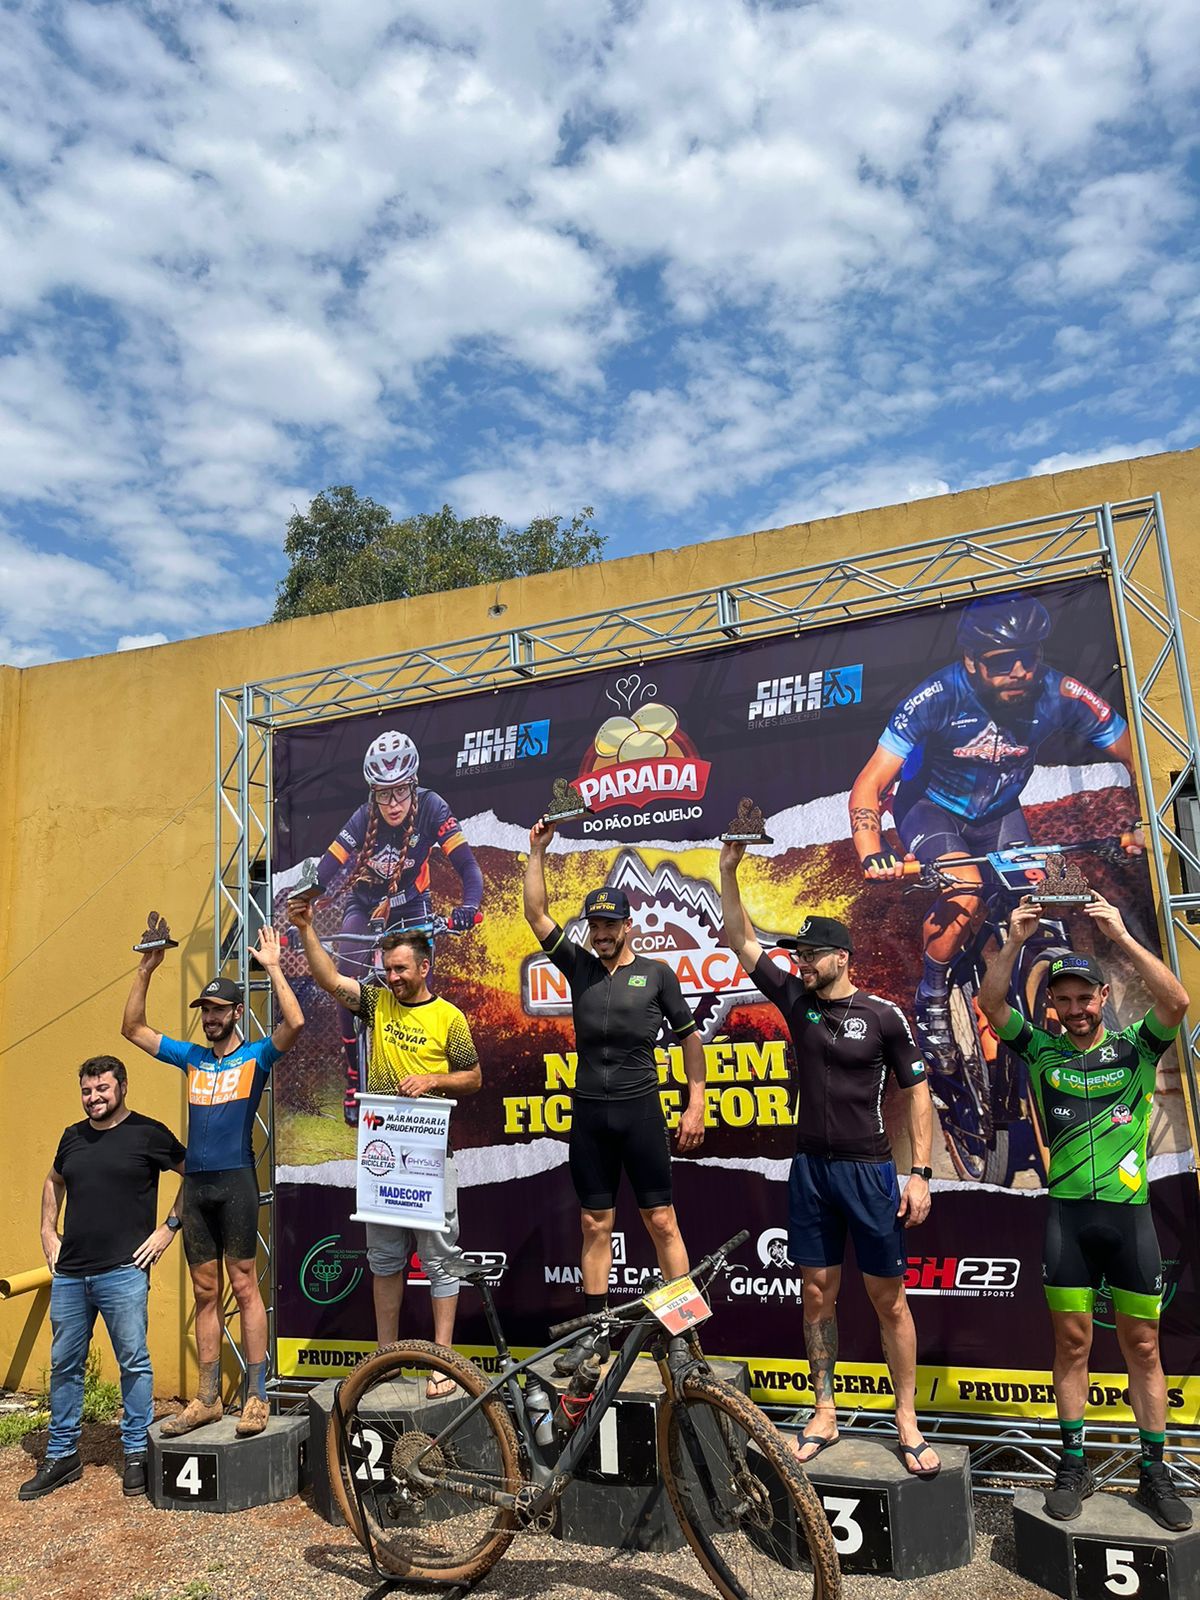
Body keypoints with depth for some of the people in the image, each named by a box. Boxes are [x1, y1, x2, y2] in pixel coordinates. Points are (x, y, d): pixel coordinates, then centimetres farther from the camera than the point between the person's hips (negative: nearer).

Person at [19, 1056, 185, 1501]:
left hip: (123, 1272, -5)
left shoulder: (148, 1133, -6)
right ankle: (62, 1456, 28)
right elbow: (53, 1183, 28)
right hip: (69, 1273, 5)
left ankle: (136, 1454, 15)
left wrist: (169, 1227, -5)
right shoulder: (73, 1136, 10)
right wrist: (48, 1232, 17)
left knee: (134, 1364, 1)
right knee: (64, 1365, 13)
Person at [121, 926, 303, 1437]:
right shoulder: (191, 1056, 14)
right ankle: (207, 1399, 19)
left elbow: (294, 1023, -20)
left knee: (243, 1285, -2)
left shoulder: (256, 1055, 0)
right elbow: (133, 1029, 17)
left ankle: (256, 1397, 5)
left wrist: (272, 967, -17)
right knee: (205, 1293, 11)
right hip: (195, 1184, 5)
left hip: (235, 1182, -5)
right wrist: (145, 971, 8)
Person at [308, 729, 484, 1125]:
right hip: (364, 906, 0)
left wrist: (469, 904, -50)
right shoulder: (364, 819, -26)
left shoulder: (431, 808, -26)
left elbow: (466, 864, -31)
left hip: (411, 907, 0)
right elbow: (324, 872, -27)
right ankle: (354, 1076, 0)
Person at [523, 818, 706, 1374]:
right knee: (595, 1225, 10)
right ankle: (593, 1331, 20)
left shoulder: (656, 973, 0)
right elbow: (536, 914, 1)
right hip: (589, 1113, 3)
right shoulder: (579, 967, 6)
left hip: (640, 1110, -3)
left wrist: (696, 1104, -1)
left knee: (661, 1222, 1)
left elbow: (689, 1037, 5)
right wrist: (538, 851, -5)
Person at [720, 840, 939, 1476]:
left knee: (888, 1298, 5)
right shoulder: (796, 1000, 2)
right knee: (817, 1293, 10)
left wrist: (921, 1172, -8)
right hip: (809, 1168, 4)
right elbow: (741, 942, 0)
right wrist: (729, 870, -8)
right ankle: (824, 1415, 22)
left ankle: (907, 1423, 18)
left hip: (869, 1171, -3)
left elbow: (916, 1091, -2)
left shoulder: (883, 1014, -7)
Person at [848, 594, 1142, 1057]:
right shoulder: (939, 697, -31)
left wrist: (1140, 823, -23)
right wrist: (873, 855, -44)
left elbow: (1136, 757, -9)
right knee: (965, 899, -27)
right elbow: (870, 784, -30)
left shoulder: (1061, 696, -24)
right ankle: (931, 1001, -3)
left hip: (998, 811, 4)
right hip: (929, 806, -3)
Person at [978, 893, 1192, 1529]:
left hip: (1130, 1214, 0)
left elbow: (1176, 1002, -16)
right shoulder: (1042, 1051, 4)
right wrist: (1014, 941, -17)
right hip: (1066, 1215, 1)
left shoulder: (1136, 1047, 2)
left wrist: (1121, 935, -22)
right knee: (1072, 1344, 8)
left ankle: (1155, 1473, 22)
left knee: (1142, 1346, 9)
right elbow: (990, 1004, -8)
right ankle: (1074, 1466, 20)